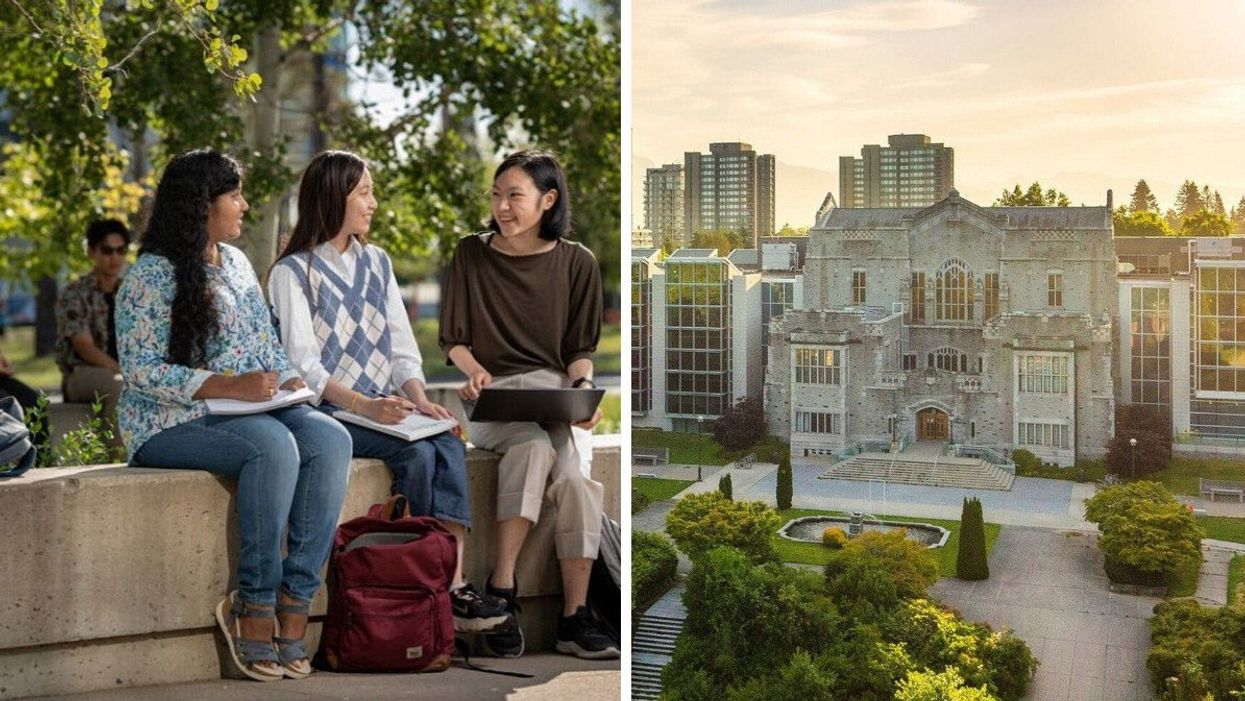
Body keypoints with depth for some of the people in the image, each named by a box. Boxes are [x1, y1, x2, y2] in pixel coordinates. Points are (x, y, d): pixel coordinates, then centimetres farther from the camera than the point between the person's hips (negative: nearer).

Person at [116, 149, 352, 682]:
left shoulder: (235, 262, 17)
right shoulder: (151, 275, -6)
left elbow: (268, 345, 21)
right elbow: (141, 370, -14)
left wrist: (286, 380, -2)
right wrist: (228, 387, -23)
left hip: (255, 411, 7)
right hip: (171, 422, -6)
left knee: (331, 438, -24)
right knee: (273, 445, -35)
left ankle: (293, 602, -26)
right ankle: (253, 606, -24)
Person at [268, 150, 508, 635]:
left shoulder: (376, 262, 18)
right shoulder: (292, 272, -1)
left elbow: (402, 345, 14)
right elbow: (303, 365, -11)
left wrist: (418, 397, -6)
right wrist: (364, 405, -26)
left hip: (385, 408, 5)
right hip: (328, 413, -5)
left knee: (449, 444, -25)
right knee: (417, 453, -29)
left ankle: (454, 580, -34)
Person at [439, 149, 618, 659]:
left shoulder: (576, 262, 9)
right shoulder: (471, 254, 8)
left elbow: (581, 348, 11)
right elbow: (453, 340, 10)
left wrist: (583, 387, -9)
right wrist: (475, 370, -11)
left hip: (551, 389, 1)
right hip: (490, 395, -1)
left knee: (573, 472, -30)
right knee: (535, 445, -35)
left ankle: (575, 617, -23)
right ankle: (500, 591, -29)